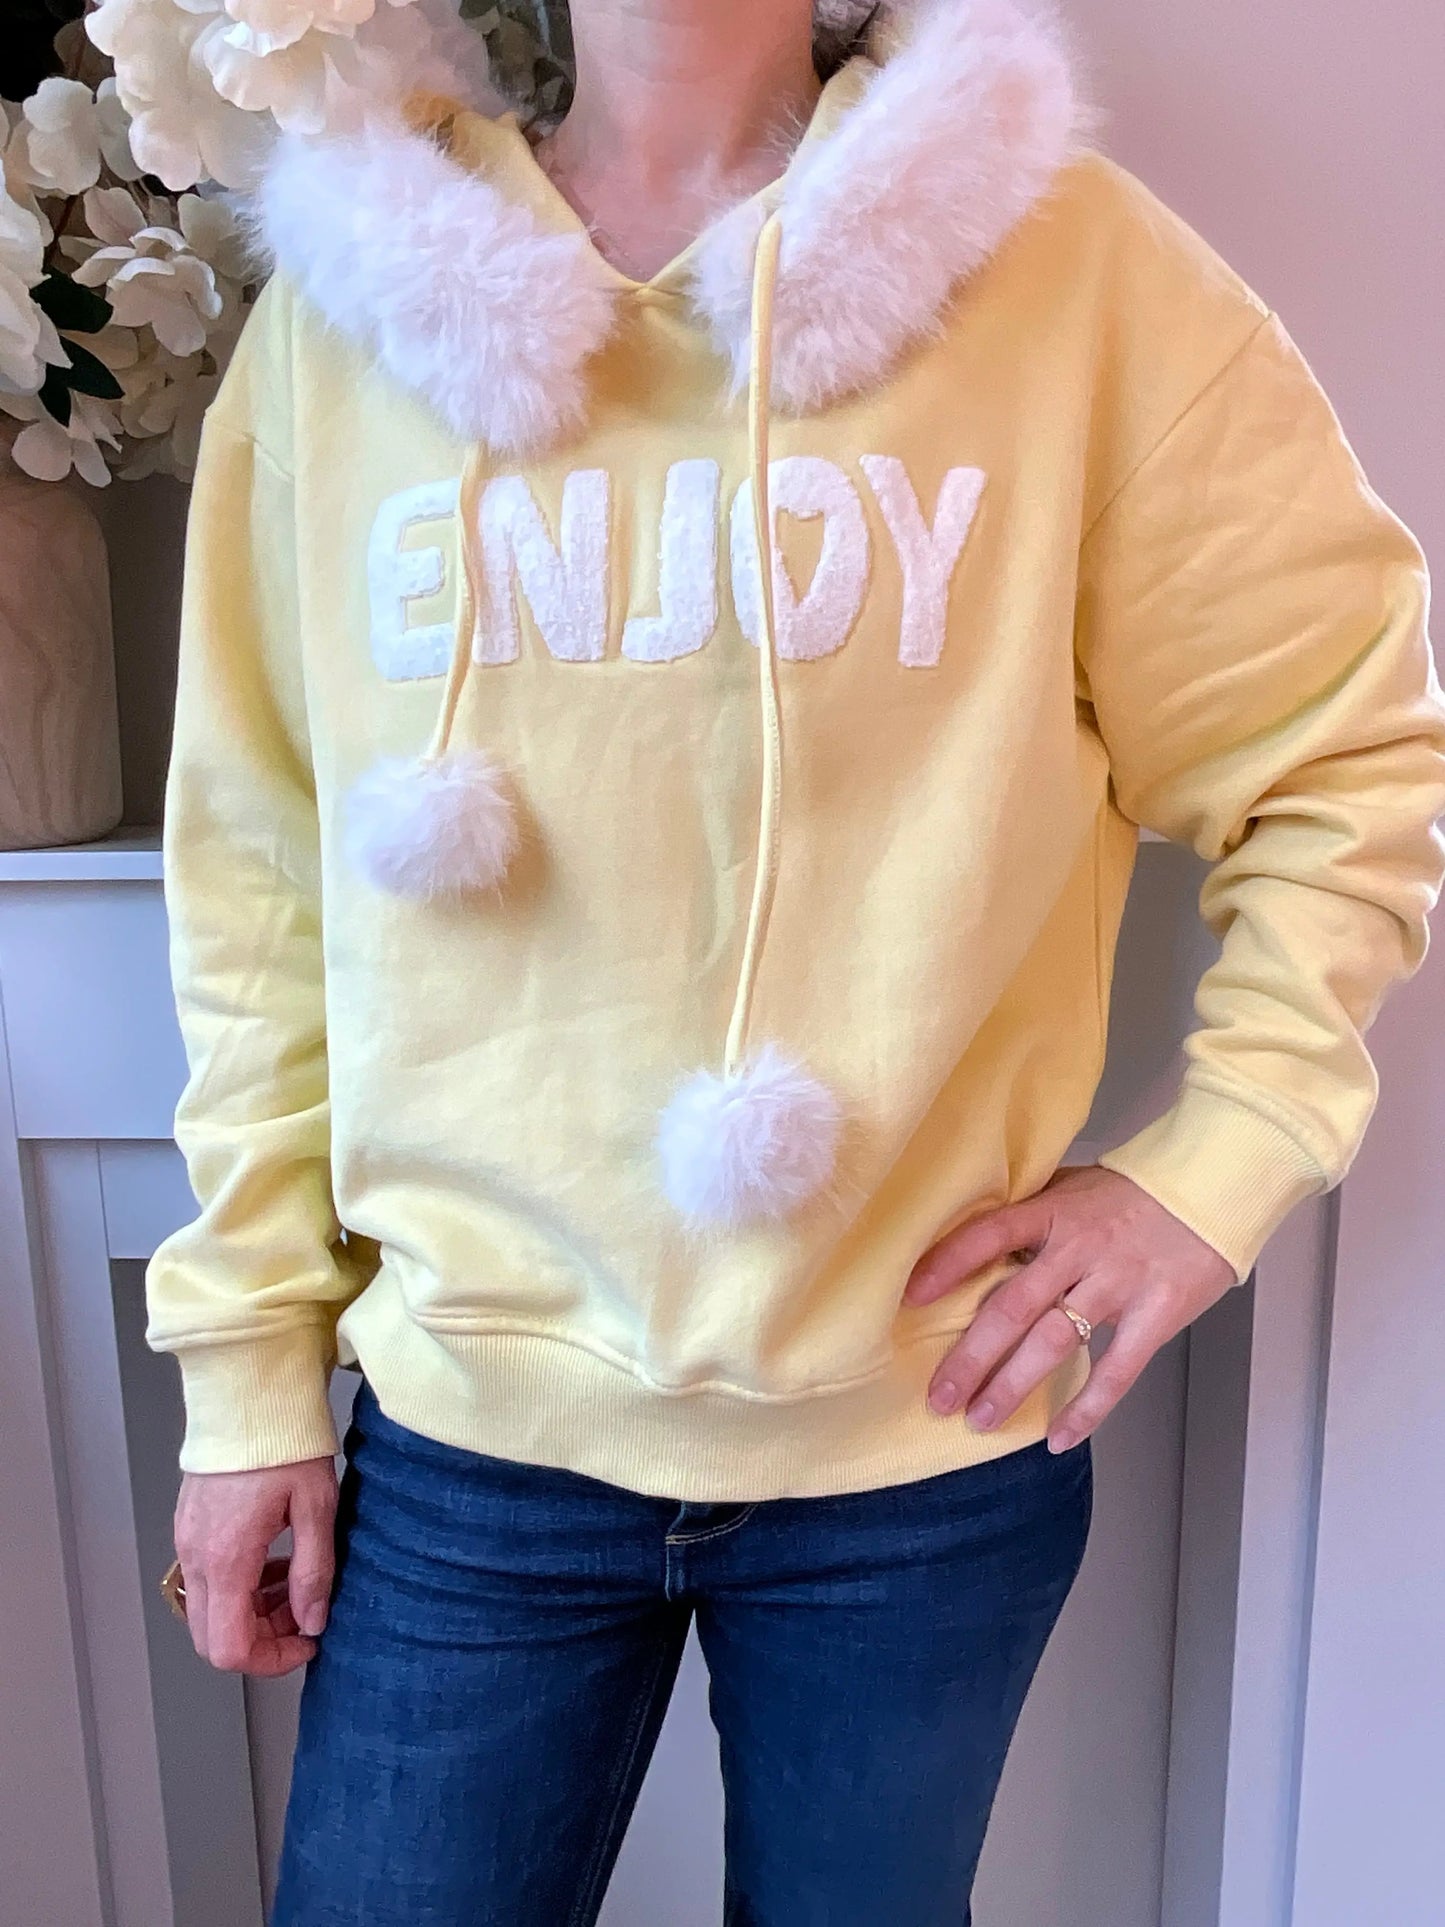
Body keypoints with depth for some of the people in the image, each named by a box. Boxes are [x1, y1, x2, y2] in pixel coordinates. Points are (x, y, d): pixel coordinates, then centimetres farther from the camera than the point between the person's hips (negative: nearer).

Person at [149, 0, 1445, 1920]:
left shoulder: (1075, 265, -5)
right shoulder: (344, 303, 0)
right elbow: (260, 883, 1)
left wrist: (1221, 1155, -9)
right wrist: (254, 1358, 4)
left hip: (931, 1430, 0)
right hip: (469, 1434, 1)